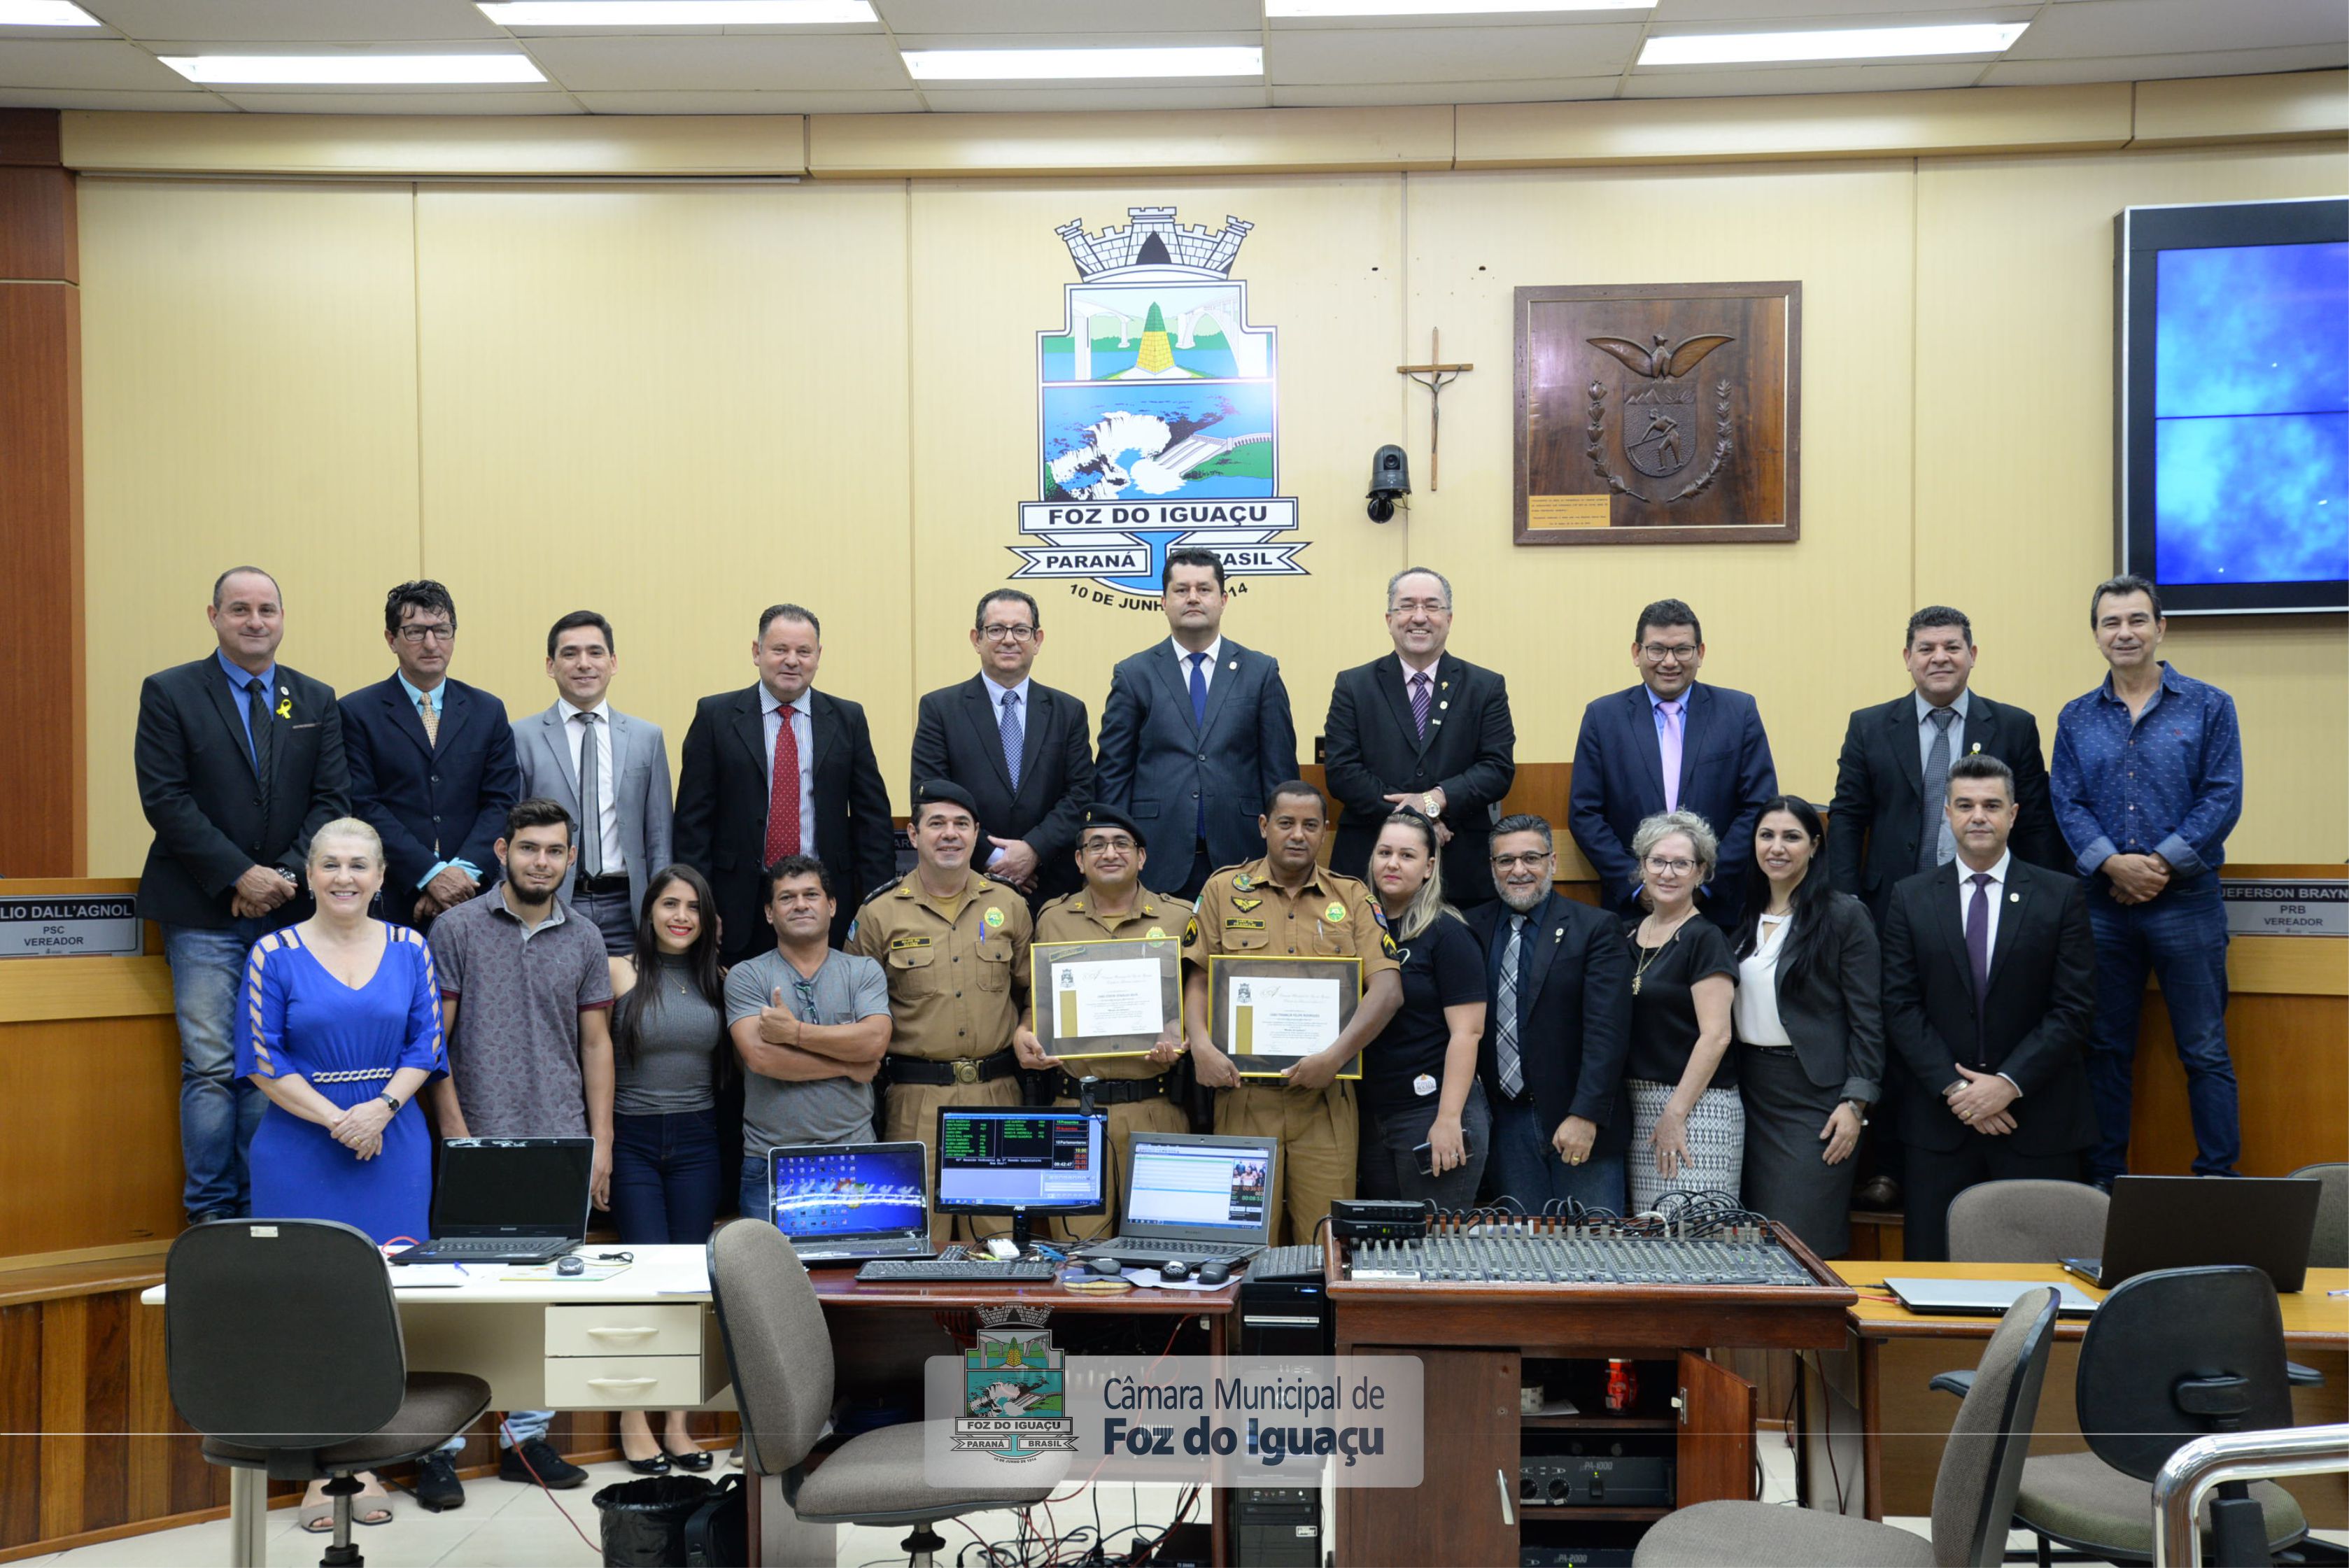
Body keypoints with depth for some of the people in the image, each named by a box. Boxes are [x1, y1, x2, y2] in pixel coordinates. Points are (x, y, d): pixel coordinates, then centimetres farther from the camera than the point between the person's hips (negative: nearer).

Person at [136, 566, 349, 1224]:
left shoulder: (317, 700, 11)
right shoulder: (169, 693, 1)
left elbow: (332, 799, 5)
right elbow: (165, 799, -7)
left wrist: (288, 874, -10)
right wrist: (240, 875, -13)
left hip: (289, 910, 3)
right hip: (204, 913, -2)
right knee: (210, 1069, -2)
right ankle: (209, 1214, 7)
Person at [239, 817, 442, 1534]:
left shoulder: (410, 950, 5)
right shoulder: (275, 955, -1)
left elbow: (425, 1045, 4)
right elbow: (263, 1059, -4)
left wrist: (379, 1110, -12)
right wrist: (336, 1120, -12)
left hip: (393, 1146, 2)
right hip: (301, 1148, -2)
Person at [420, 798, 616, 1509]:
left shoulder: (583, 940, 9)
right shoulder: (457, 929, -1)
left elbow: (596, 1044, 11)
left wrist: (601, 1143, 5)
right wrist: (457, 1133, -8)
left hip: (562, 1146, 4)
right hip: (481, 1144, -3)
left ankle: (527, 1438, 19)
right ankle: (440, 1447, 7)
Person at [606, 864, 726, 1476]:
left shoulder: (717, 980, 7)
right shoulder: (619, 973, -3)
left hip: (696, 1140, 3)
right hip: (633, 1138, -3)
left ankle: (678, 1422, 11)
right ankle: (633, 1419, 6)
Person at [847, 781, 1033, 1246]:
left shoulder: (1009, 907, 10)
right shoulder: (880, 915, 3)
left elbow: (1032, 992, 18)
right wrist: (873, 1066, -5)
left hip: (997, 1092, 2)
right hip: (915, 1101, -2)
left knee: (999, 1235, 4)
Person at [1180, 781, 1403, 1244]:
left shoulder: (1353, 898, 9)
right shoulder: (1224, 890, 9)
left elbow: (1387, 988, -2)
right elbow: (1197, 979, 7)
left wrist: (1335, 1055, -16)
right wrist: (1202, 1046, -11)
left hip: (1325, 1098, 0)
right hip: (1242, 1092, 0)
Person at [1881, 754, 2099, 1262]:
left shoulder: (2062, 895, 3)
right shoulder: (1911, 898, 6)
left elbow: (2075, 1006, -3)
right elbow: (1901, 1007, 1)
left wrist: (2009, 1083, -11)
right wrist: (1954, 1088, -9)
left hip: (2040, 1124, -1)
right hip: (1940, 1123, 1)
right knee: (1932, 1271, 4)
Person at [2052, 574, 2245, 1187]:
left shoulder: (2208, 706, 2)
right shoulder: (2077, 718, 9)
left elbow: (2222, 798, -5)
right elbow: (2067, 804, 3)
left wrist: (2161, 863, -14)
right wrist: (2112, 863, -14)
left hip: (2186, 901, -2)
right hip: (2103, 903, 3)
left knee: (2205, 1050, 1)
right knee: (2106, 1049, 9)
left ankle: (2218, 1178, 9)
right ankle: (2104, 1178, 17)